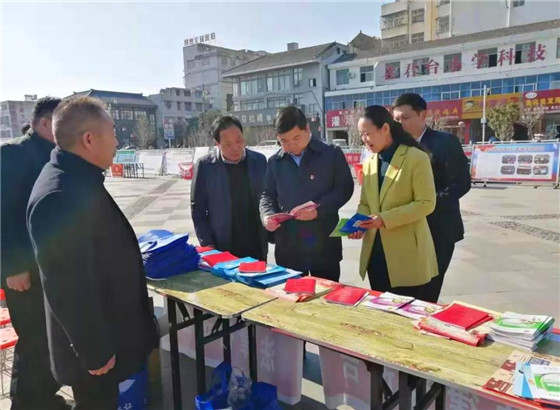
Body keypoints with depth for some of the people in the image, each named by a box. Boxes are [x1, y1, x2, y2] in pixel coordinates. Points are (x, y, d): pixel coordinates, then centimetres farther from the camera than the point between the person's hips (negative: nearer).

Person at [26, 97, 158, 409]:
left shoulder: (76, 179, 4)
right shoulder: (63, 196, -30)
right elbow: (69, 287, -29)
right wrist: (95, 351, -20)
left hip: (103, 331, 9)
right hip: (93, 343, -9)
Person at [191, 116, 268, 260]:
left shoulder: (259, 160, 0)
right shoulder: (205, 165, -7)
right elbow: (197, 207, -3)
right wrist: (207, 243, -8)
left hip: (257, 245, 2)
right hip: (223, 247, -2)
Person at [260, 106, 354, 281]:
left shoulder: (332, 154, -1)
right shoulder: (275, 161, 9)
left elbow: (345, 188, -4)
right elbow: (268, 195, 13)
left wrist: (319, 209, -18)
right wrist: (267, 215, -8)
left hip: (323, 241, -2)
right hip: (287, 243, 3)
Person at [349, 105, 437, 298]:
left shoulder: (416, 158, -9)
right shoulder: (369, 163, 11)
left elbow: (426, 203, -14)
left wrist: (385, 219, -21)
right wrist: (359, 223, -7)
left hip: (407, 254, -6)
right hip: (375, 251, 6)